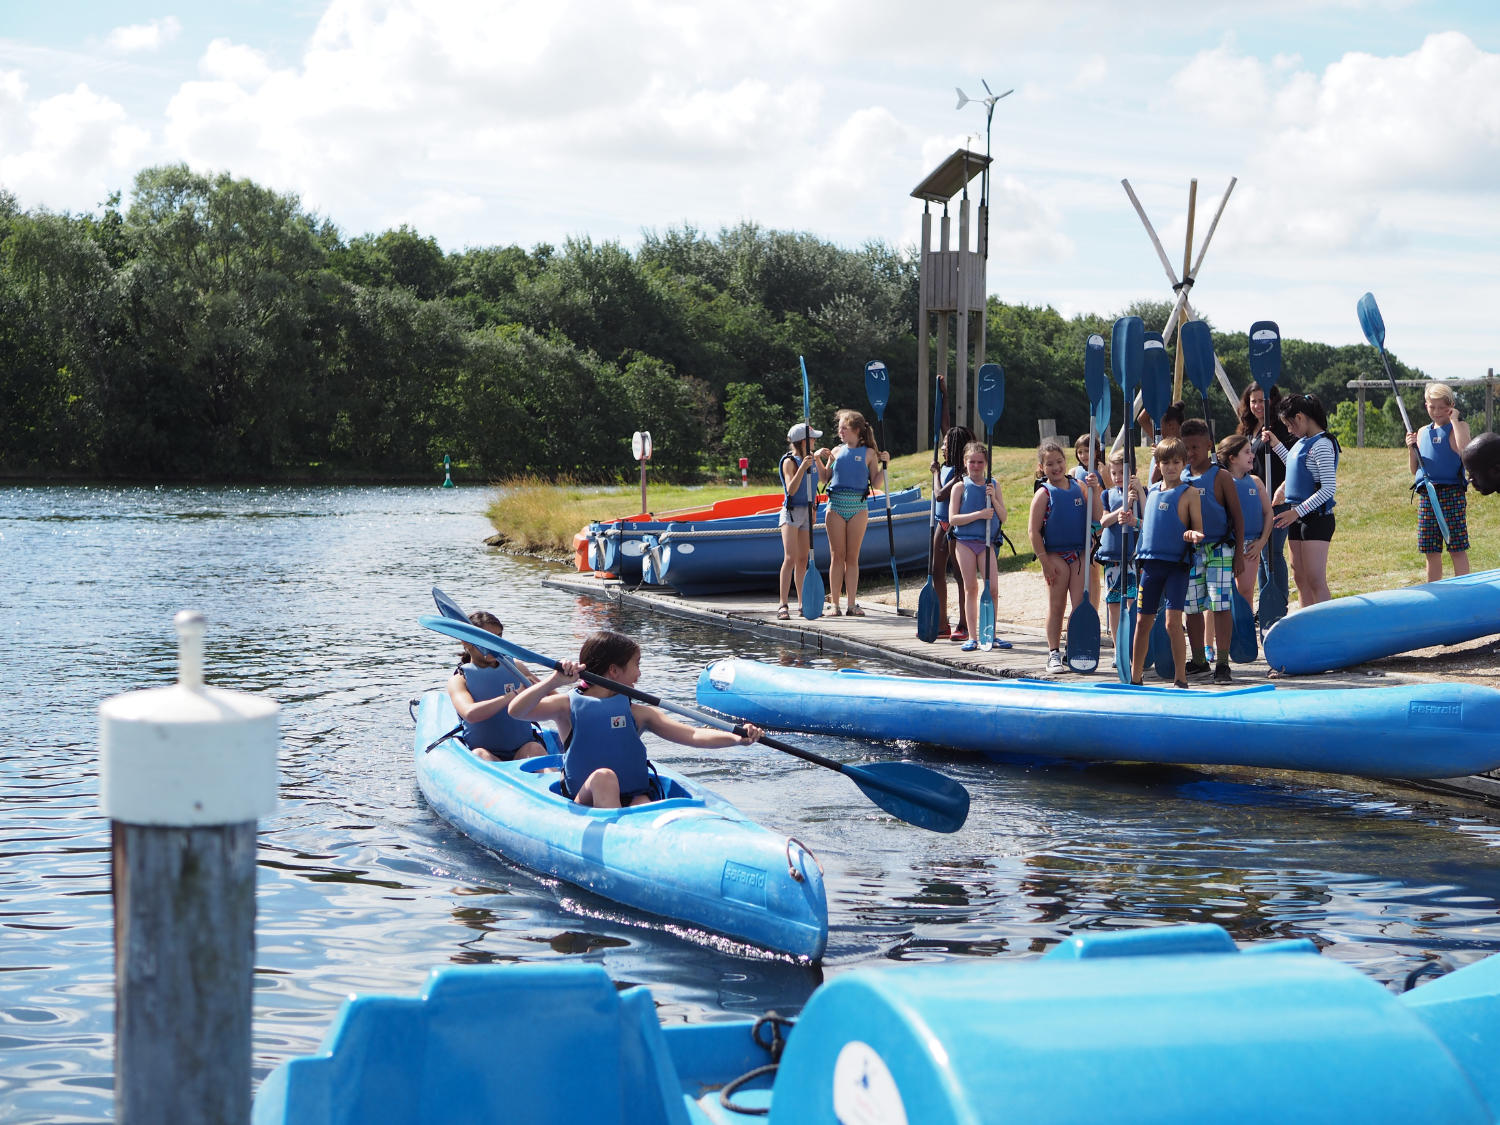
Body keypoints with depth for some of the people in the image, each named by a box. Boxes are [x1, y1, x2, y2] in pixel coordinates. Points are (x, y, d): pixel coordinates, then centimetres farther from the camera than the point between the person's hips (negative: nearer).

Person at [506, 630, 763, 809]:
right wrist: (555, 681, -23)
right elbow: (516, 711, -9)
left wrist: (737, 738, -11)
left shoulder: (636, 713, 13)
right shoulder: (569, 706, 6)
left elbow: (692, 735, 5)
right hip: (585, 804, -2)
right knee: (604, 776, -32)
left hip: (634, 798, 2)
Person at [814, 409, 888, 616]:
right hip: (836, 506, 2)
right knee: (837, 556, 1)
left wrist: (883, 464, -10)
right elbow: (825, 478, 12)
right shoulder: (837, 451, 11)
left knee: (852, 557, 2)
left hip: (858, 507, -2)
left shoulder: (869, 453, 3)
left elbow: (876, 484, 1)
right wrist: (818, 459, 0)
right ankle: (834, 603, 2)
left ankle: (852, 604, 5)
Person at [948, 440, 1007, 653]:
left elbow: (1003, 517, 4)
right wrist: (979, 514, -18)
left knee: (992, 588, -7)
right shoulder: (960, 487, 0)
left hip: (986, 542, 1)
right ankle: (973, 637, 6)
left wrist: (993, 498, -11)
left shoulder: (993, 486, 7)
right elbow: (952, 519, -8)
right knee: (971, 588, 2)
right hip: (965, 541, -1)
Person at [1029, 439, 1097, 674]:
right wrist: (1044, 561, -13)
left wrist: (1095, 490, -10)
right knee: (1056, 606, 3)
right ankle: (1054, 653, 10)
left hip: (1080, 554, 3)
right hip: (1055, 555, -3)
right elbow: (1035, 532, -8)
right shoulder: (1043, 494, -6)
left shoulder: (1079, 487, 6)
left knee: (1081, 605, 0)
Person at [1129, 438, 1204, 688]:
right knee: (1143, 621, 9)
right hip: (1151, 563, 5)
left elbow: (1198, 529, -4)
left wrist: (1195, 535, -24)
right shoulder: (1151, 491, 12)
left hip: (1176, 564, -5)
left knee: (1173, 622, -11)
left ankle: (1180, 679, -2)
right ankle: (1135, 676, 20)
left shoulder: (1189, 492, -2)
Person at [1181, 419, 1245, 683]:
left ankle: (1222, 664, -7)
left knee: (1220, 605, -9)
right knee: (1192, 608, 8)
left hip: (1219, 550, -5)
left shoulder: (1220, 477, -4)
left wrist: (1239, 553, -7)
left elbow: (1237, 517, -3)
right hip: (1189, 552, 5)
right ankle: (1198, 661, 19)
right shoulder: (1180, 478, 8)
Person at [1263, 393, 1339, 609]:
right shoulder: (1303, 442, 12)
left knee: (1316, 581, -12)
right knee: (1300, 579, 12)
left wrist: (1297, 512, -22)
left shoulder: (1322, 445, -16)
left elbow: (1329, 488, -22)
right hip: (1298, 518, 10)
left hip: (1316, 517, -10)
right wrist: (1276, 444, 25)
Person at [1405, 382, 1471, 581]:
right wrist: (1411, 448, 1)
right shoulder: (1423, 432, 16)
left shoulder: (1459, 427, 0)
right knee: (1431, 552, 9)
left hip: (1452, 493, -6)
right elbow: (1414, 469, 19)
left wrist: (1454, 420, -13)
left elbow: (1464, 452, -21)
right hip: (1426, 495, 6)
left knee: (1457, 549, -6)